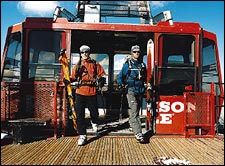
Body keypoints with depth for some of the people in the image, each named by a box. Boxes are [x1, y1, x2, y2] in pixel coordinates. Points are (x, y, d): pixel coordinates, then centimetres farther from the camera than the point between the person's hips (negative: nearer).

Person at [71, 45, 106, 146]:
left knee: (94, 112, 9)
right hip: (80, 93, 1)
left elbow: (102, 74, 7)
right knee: (80, 115, -2)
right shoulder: (77, 65, 12)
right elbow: (73, 77, 14)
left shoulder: (95, 64, 8)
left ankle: (94, 123, 45)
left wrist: (101, 80, -12)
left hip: (92, 93, -1)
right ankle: (82, 135, 8)